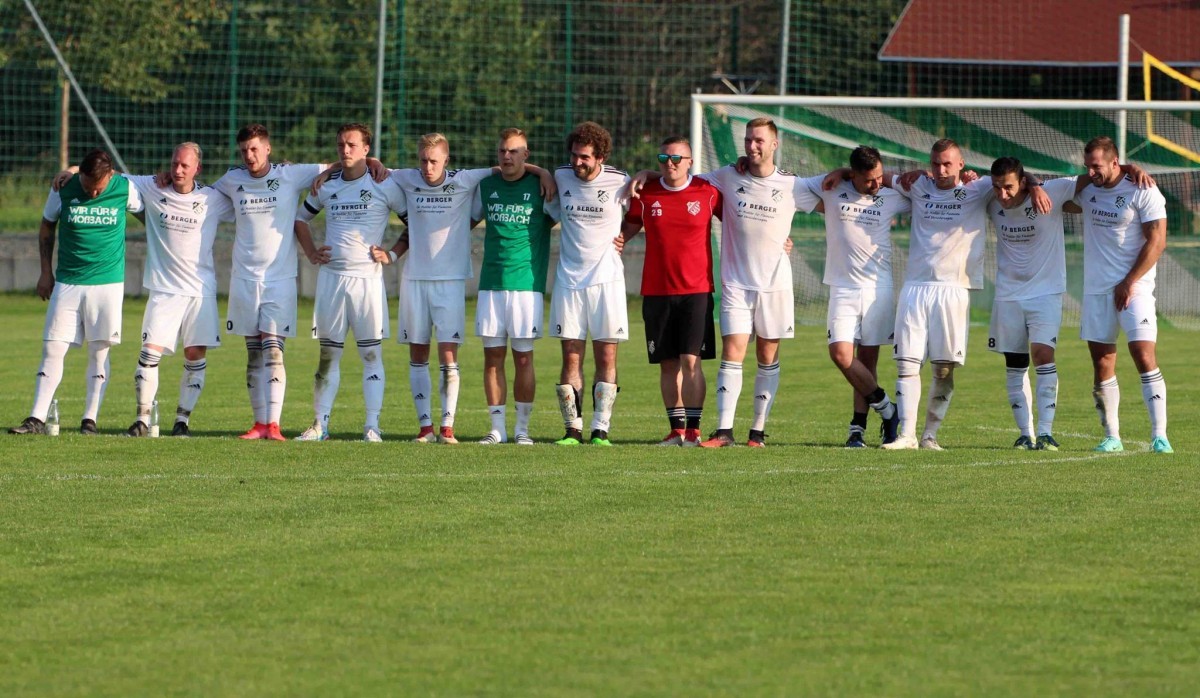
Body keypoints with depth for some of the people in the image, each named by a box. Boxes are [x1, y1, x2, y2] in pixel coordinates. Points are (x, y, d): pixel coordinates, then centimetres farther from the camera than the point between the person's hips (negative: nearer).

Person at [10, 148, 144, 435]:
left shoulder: (125, 189, -7)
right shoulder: (63, 190, -5)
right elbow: (47, 228, 10)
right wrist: (46, 271, 8)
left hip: (108, 282, -1)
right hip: (67, 283, 1)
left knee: (99, 352, 1)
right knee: (52, 350, -4)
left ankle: (90, 419, 6)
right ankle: (37, 419, -4)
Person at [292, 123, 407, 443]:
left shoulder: (384, 186, -2)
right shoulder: (327, 185, 10)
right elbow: (300, 218, 24)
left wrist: (392, 255, -3)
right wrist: (311, 253, 12)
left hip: (368, 277, -3)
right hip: (331, 277, 4)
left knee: (371, 353, -4)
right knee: (328, 354, 7)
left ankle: (372, 426, -2)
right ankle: (320, 425, 11)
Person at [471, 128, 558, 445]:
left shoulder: (540, 187, -1)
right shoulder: (486, 186, 11)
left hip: (526, 283, -3)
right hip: (490, 283, 3)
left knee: (523, 357, -1)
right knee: (492, 357, 2)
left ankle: (522, 428, 6)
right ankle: (497, 427, 7)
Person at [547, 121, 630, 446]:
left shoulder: (619, 182, -4)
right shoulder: (561, 177, 2)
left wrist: (623, 237, 3)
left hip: (606, 278, -2)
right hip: (569, 279, 2)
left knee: (606, 357, -2)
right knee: (571, 357, -1)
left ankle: (600, 430, 0)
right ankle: (573, 429, 4)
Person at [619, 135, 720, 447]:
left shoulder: (707, 192, 0)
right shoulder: (646, 194, 5)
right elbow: (630, 225, 20)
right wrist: (616, 240, -1)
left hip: (696, 291, -2)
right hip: (656, 291, 2)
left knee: (691, 359, -10)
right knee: (668, 363, 5)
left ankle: (693, 429, -7)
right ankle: (676, 429, 11)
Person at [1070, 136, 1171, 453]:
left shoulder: (1142, 192, -9)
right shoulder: (1087, 190, 9)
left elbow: (1156, 241, -11)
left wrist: (1129, 283, -14)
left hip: (1134, 288, -6)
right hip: (1096, 289, 6)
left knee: (1145, 356, -14)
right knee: (1102, 364, 4)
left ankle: (1159, 436, -14)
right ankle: (1111, 437, 11)